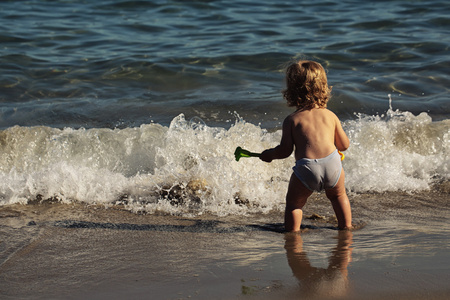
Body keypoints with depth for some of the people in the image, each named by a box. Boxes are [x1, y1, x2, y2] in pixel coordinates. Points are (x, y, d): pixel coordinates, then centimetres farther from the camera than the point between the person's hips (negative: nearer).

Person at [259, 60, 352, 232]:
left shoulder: (291, 120, 6)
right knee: (338, 195, 31)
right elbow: (344, 145, 20)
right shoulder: (330, 115, 15)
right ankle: (346, 227, 37)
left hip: (306, 169, -3)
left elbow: (285, 151, 1)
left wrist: (269, 155, 21)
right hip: (332, 164, 3)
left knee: (293, 203, 18)